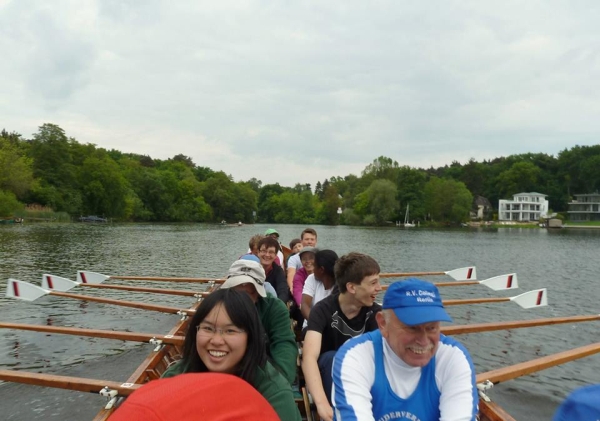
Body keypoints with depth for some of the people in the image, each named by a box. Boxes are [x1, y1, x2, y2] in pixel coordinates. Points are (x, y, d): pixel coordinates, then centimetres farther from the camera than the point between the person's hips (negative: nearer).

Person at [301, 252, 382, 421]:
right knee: (330, 357, -35)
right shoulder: (323, 310, -25)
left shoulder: (375, 312, -13)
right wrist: (322, 404, -54)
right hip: (329, 374, -2)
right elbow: (309, 356, -38)